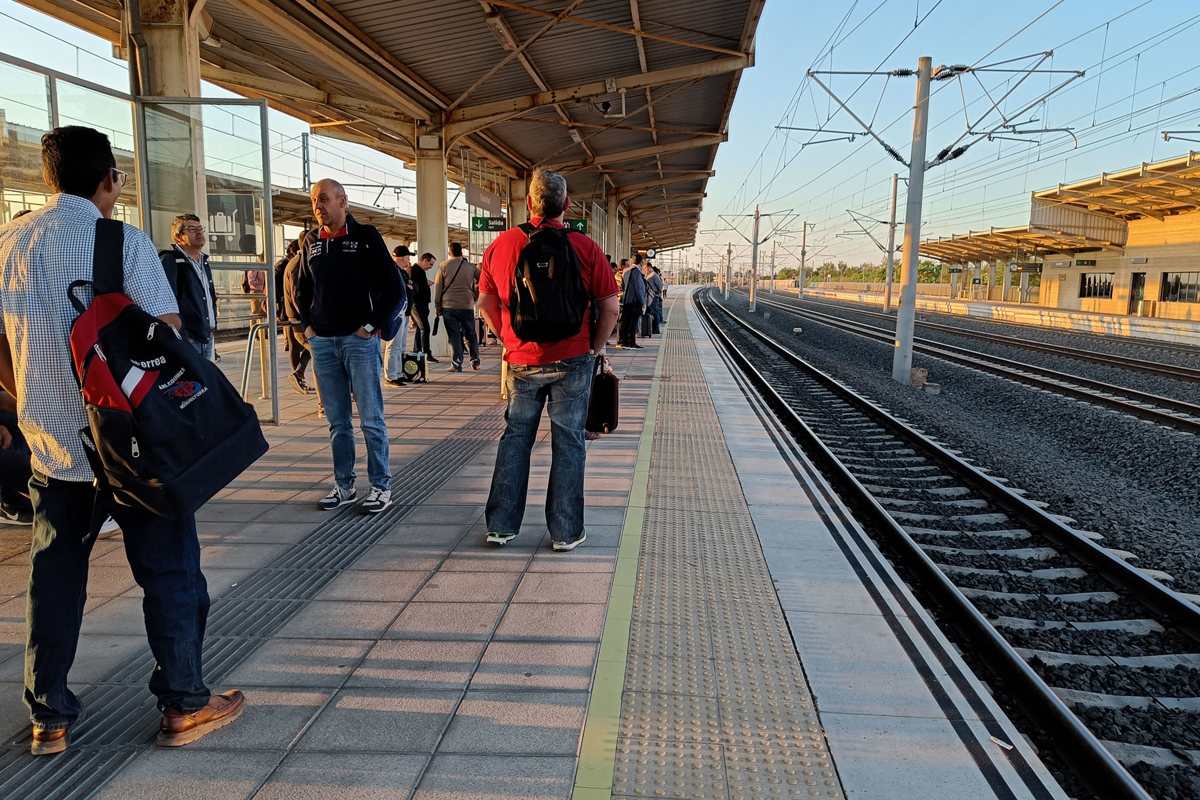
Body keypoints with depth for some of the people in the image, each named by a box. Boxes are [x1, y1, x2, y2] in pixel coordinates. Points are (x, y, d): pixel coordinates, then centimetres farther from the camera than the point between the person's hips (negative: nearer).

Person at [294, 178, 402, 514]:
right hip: (322, 342, 5)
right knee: (337, 421, 10)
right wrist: (306, 325, 11)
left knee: (371, 419, -2)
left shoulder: (365, 236, -2)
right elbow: (301, 289, 23)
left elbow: (393, 286, -5)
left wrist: (372, 325, -9)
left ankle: (381, 486, 7)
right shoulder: (311, 241, 12)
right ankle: (344, 485, 19)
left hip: (359, 339, -5)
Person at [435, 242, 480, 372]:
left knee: (454, 335, 1)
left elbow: (437, 287, 0)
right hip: (467, 306, 1)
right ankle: (475, 361, 15)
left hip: (449, 306, -1)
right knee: (470, 335, 13)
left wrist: (438, 306, 6)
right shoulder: (470, 266, 6)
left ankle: (456, 364, -2)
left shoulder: (444, 266, 0)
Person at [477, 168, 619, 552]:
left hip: (521, 361, 2)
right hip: (572, 361, -2)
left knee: (514, 439, 15)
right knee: (568, 444, 7)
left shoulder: (502, 244, -1)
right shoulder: (585, 247, -8)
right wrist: (594, 348, 6)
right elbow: (610, 308, -7)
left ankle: (501, 525, 19)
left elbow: (485, 301, 7)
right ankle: (565, 532, 14)